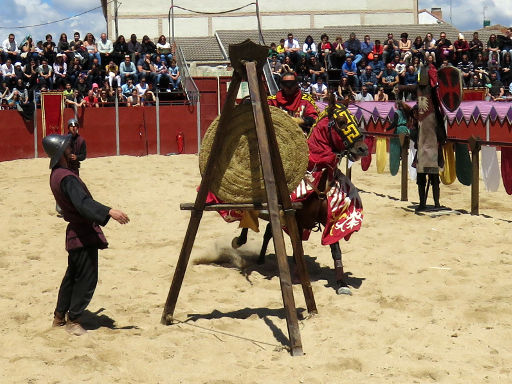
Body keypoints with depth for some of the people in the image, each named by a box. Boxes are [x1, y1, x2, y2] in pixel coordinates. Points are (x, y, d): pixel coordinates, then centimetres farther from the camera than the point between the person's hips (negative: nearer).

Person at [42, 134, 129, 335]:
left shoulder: (56, 174, 9)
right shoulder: (66, 177, -22)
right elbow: (83, 203, -37)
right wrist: (109, 212, -48)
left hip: (75, 233, 10)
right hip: (84, 235, -10)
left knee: (73, 276, 20)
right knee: (87, 279, -3)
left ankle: (59, 317, 30)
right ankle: (73, 321, 5)